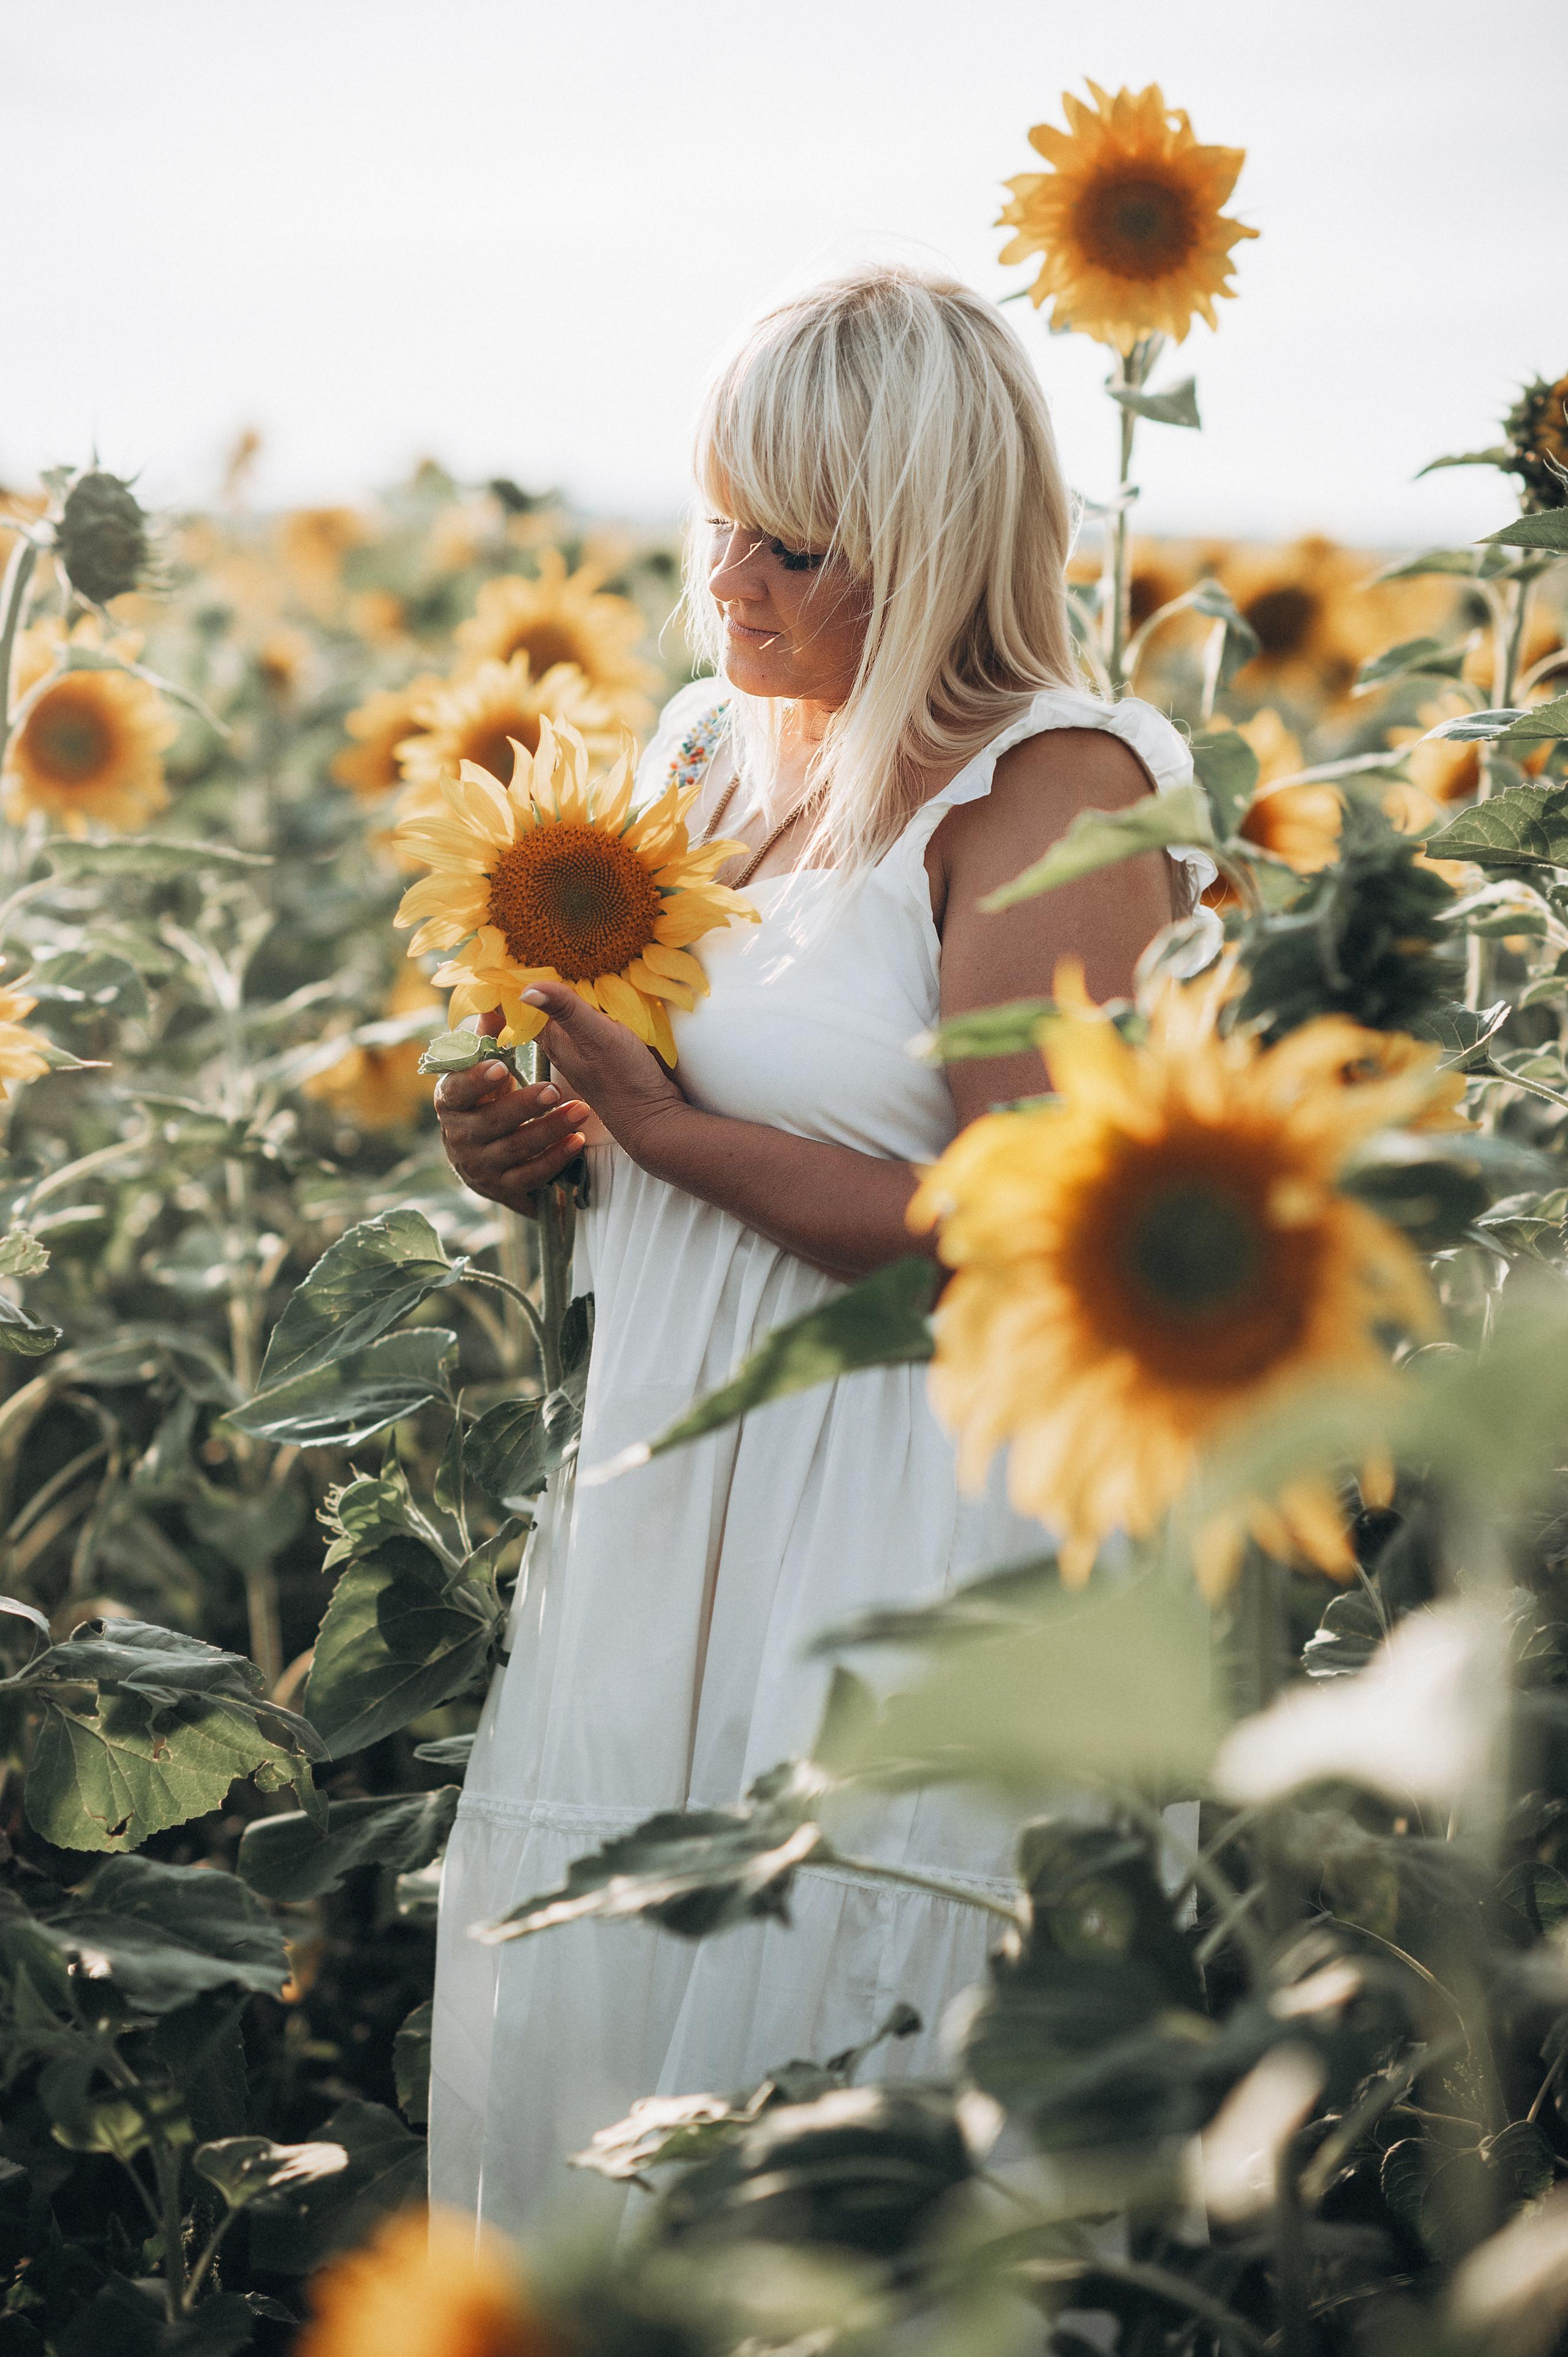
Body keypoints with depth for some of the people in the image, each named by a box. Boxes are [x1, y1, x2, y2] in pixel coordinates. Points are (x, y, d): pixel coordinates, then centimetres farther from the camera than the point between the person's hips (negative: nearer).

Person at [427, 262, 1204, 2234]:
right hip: (656, 1491, 8)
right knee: (565, 2003, 15)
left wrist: (658, 1125, -18)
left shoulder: (1048, 796, -14)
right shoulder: (708, 747, 9)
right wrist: (536, 1148, 1)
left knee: (782, 2030, 4)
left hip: (893, 1533, -7)